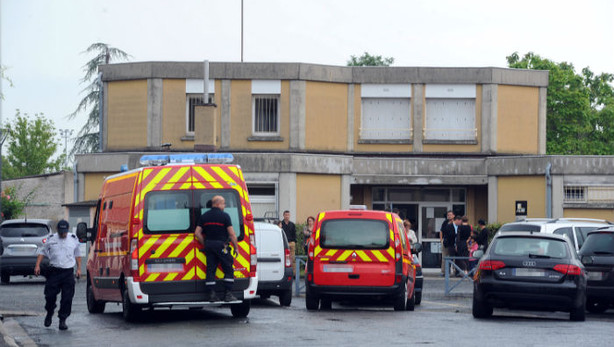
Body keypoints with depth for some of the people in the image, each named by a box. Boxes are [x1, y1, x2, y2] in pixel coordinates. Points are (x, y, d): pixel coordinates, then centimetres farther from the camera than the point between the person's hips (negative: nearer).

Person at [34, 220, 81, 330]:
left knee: (67, 298, -5)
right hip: (54, 272, 0)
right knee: (50, 295, -1)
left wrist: (79, 268, 13)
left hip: (68, 273, 0)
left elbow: (77, 254, 19)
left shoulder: (73, 239, 8)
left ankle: (62, 320, 3)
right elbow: (42, 251, 12)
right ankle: (49, 314, 26)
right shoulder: (51, 239, 5)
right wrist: (37, 265, 2)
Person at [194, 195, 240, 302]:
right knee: (228, 269, 2)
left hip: (209, 245, 5)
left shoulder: (204, 216, 9)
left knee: (210, 269, 7)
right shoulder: (224, 216, -7)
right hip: (221, 245, -5)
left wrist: (205, 244, 14)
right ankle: (228, 294, -3)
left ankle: (210, 294, 2)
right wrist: (236, 247, 1)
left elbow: (197, 233, 5)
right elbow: (232, 234, -9)